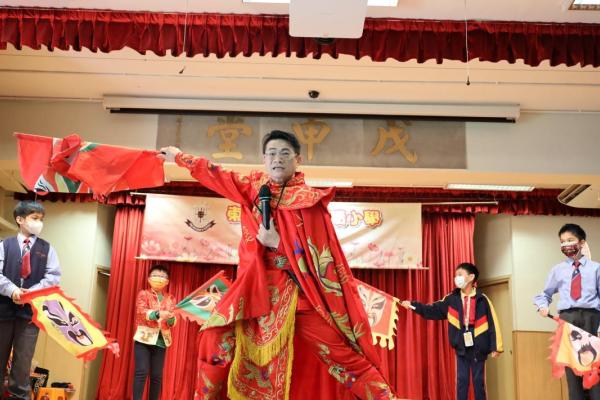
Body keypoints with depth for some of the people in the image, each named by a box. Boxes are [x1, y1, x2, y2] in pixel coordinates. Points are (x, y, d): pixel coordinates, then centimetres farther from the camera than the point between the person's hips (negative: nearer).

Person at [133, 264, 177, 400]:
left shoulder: (170, 299, 12)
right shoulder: (143, 294, 4)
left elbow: (172, 322, 3)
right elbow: (141, 311, -15)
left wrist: (170, 317, -22)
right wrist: (158, 314, -33)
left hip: (161, 341, 3)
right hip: (144, 338, -3)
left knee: (157, 376, 3)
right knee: (142, 372, -10)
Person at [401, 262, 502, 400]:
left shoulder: (482, 299, -5)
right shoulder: (452, 299, 4)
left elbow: (493, 323, -5)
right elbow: (433, 310, 1)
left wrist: (495, 347, -8)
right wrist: (413, 305, -10)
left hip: (478, 348, -2)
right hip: (461, 348, 3)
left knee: (478, 381, 8)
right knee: (461, 381, 6)